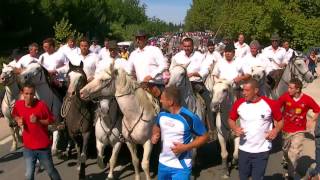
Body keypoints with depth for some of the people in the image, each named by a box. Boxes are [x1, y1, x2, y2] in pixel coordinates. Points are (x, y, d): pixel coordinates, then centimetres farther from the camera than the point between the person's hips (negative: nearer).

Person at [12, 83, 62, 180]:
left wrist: (38, 121, -23)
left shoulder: (41, 104, -17)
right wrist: (18, 120, -5)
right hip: (28, 147, 3)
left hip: (43, 146, -2)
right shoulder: (18, 104, -6)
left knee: (51, 171, 14)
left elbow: (51, 120, -8)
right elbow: (15, 115, 16)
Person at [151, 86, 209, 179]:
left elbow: (204, 136, -12)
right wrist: (155, 135, -4)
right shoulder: (162, 115, -3)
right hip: (163, 164, 6)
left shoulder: (189, 117, -20)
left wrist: (185, 147, -22)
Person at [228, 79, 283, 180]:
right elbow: (231, 119, 9)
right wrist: (235, 128, -11)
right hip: (244, 149, 3)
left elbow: (280, 120, 4)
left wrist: (276, 130, -15)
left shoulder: (270, 104, -10)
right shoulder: (239, 103, -5)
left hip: (262, 150, -2)